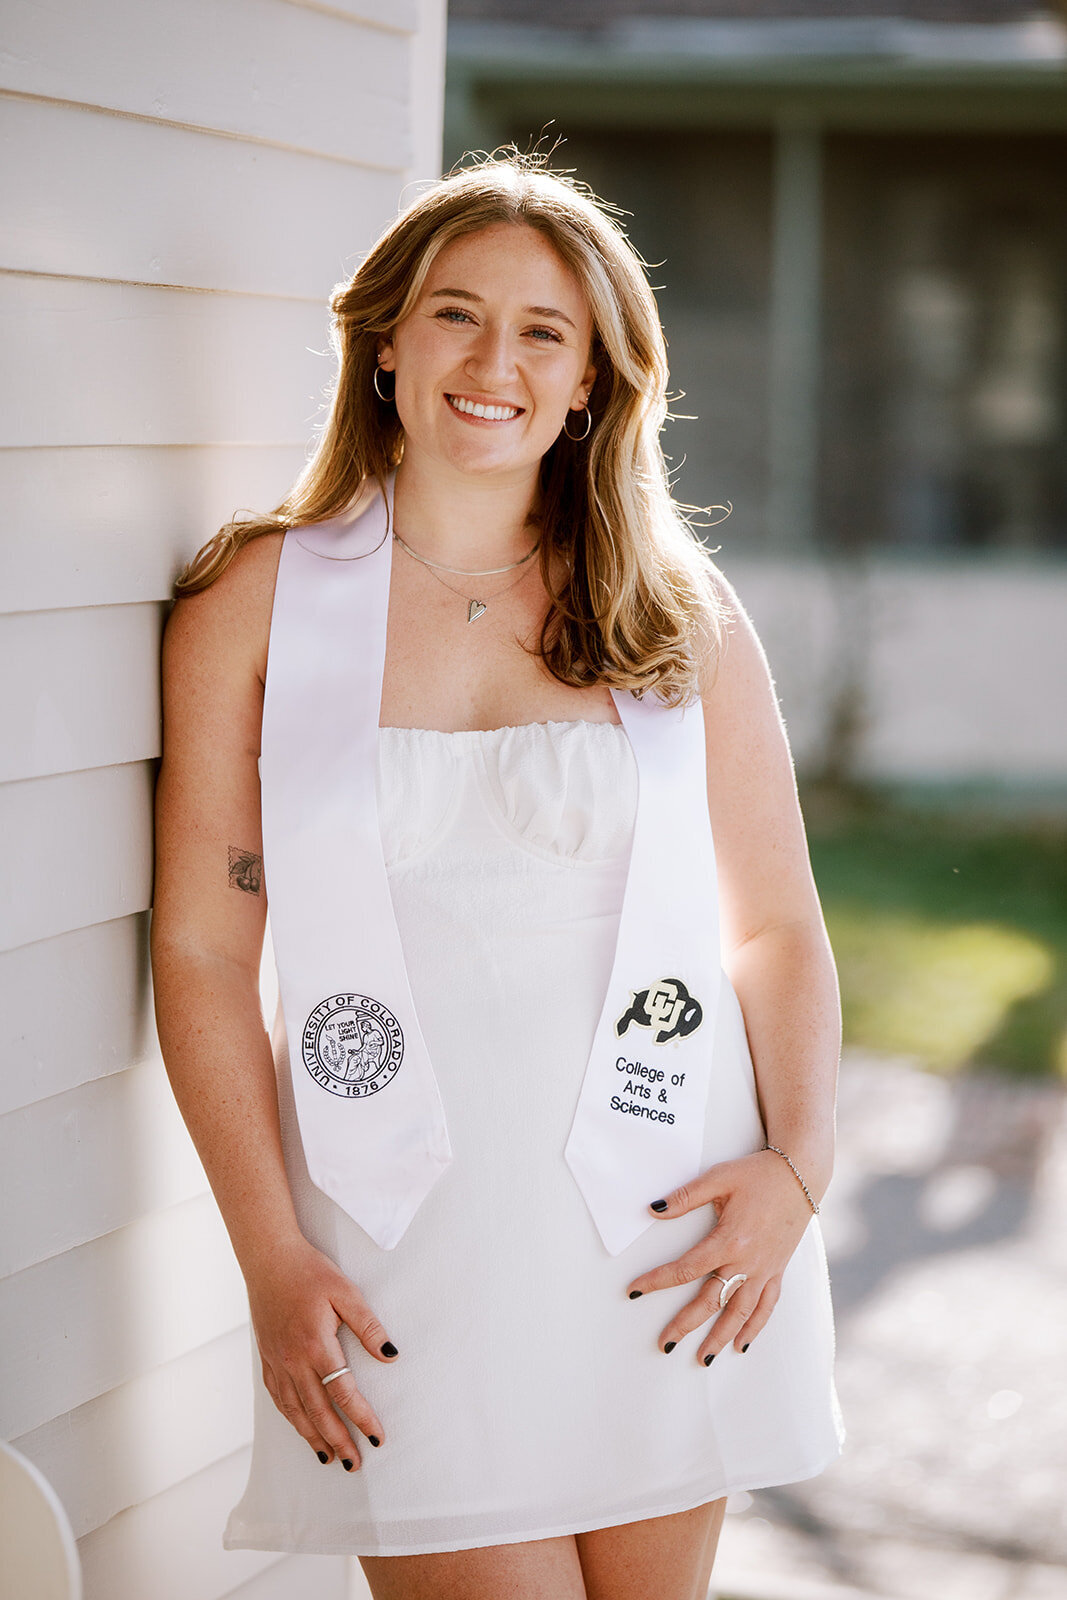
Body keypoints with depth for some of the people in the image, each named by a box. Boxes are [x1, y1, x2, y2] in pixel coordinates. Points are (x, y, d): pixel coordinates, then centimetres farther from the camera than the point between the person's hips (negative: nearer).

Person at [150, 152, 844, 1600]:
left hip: (665, 1233, 2)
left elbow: (776, 924, 11)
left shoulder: (682, 614, 7)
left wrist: (799, 1163, -5)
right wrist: (272, 1259, -6)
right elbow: (203, 951, 1)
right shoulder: (259, 603, 2)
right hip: (408, 1251, -2)